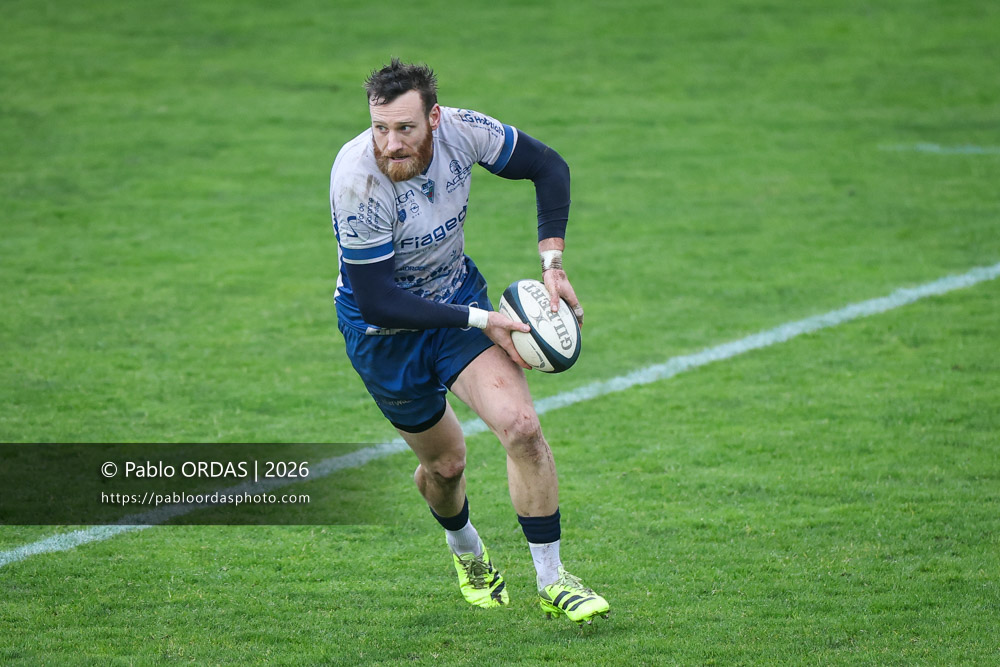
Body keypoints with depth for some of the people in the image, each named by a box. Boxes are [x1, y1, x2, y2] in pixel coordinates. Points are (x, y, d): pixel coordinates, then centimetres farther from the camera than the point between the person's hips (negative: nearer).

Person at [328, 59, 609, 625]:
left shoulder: (461, 131, -21)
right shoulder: (358, 179, -33)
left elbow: (548, 166, -1)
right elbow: (376, 302, -28)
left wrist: (552, 264, -9)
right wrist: (479, 320, -28)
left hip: (459, 295, 3)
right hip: (384, 334, -2)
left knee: (521, 426, -18)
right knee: (444, 461, 13)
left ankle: (552, 581, -5)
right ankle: (466, 551, 48)